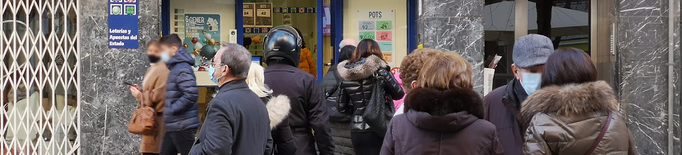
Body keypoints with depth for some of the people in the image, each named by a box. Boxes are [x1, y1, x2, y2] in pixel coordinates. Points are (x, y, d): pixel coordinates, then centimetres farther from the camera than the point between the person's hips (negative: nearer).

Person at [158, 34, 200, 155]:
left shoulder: (182, 69, -15)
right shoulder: (174, 67, 15)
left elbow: (191, 95, -27)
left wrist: (172, 109, -18)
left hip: (183, 126, -10)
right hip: (173, 126, 10)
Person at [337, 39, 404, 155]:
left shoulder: (346, 75, 3)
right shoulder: (379, 70, -8)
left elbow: (342, 107, 7)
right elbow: (399, 94, 1)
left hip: (356, 132, 4)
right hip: (377, 131, -4)